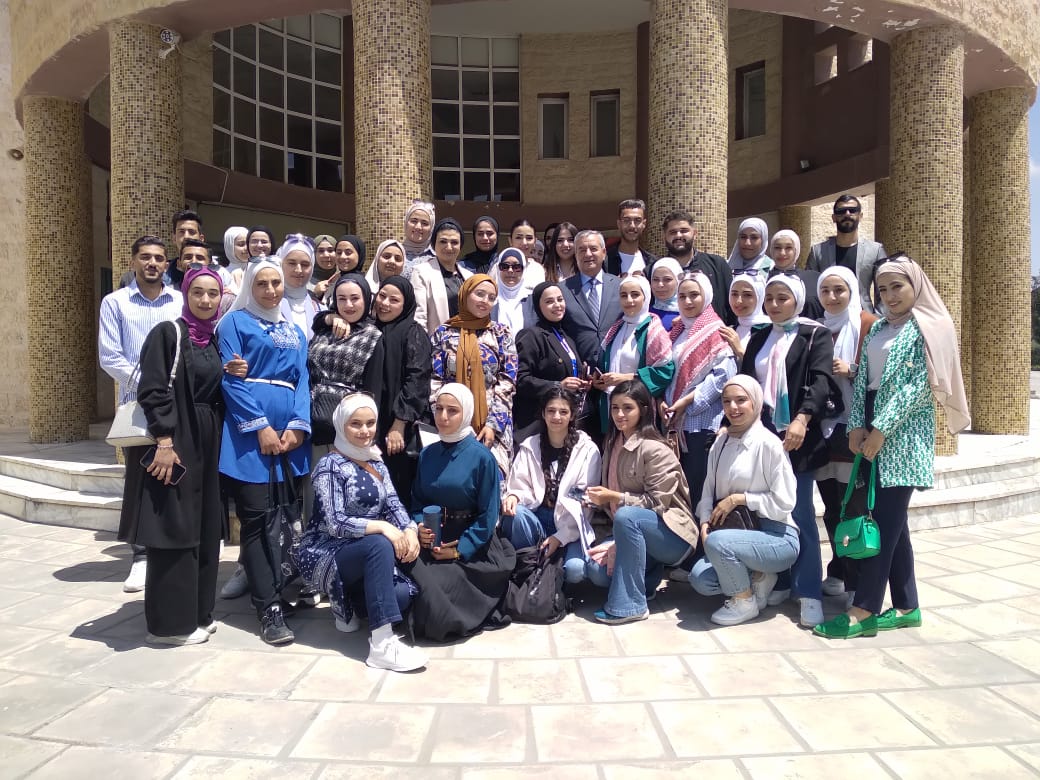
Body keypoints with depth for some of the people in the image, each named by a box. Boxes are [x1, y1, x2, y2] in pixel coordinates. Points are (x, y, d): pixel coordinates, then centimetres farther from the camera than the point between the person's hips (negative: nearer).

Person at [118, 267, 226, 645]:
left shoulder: (215, 339, 13)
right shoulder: (167, 333, -7)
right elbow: (151, 391, -14)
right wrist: (164, 441, -21)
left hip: (208, 442, 7)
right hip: (174, 441, -7)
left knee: (204, 530, 11)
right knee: (174, 529, -3)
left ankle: (197, 611, 23)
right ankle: (170, 621, 8)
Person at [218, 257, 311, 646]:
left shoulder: (294, 331, 20)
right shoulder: (235, 322, 5)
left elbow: (302, 380, 11)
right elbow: (231, 380, -5)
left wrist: (297, 426, -5)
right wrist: (260, 427, -13)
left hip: (290, 432, 5)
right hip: (250, 433, -5)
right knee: (257, 518, -5)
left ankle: (270, 584, 22)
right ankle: (269, 607, -2)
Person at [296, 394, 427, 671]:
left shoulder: (376, 462, 11)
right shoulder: (330, 465, -10)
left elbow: (394, 504, 1)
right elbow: (335, 523, -20)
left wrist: (410, 531, -19)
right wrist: (383, 527, -29)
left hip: (363, 553, 6)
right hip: (324, 554, -6)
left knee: (405, 593, -21)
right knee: (379, 544, -36)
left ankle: (348, 602, 10)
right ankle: (382, 645, -38)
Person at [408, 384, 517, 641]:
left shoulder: (481, 456, -9)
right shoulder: (427, 454, 6)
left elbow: (488, 514, -9)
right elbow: (417, 500, 12)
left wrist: (460, 550, -15)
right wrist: (419, 527, -10)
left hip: (471, 545, -4)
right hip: (432, 540, 4)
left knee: (438, 585, -26)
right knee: (414, 575, -24)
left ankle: (452, 620, 6)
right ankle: (427, 614, 7)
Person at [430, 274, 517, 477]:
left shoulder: (501, 334, 7)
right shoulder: (444, 333, 7)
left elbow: (507, 381, 0)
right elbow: (435, 380, 3)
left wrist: (493, 423, -10)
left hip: (494, 422, 0)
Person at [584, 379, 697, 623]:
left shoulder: (654, 449, -16)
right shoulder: (613, 445, 7)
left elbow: (658, 502, -19)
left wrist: (615, 497, -22)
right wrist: (599, 499, -5)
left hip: (673, 534, -7)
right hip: (636, 532, 7)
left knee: (626, 516, -37)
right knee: (596, 569, -20)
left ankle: (630, 605, -27)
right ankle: (647, 575, 9)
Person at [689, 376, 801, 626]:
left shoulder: (769, 444, -13)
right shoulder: (721, 443, 7)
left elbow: (784, 502, -14)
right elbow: (708, 490, 8)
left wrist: (738, 498, -16)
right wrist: (705, 521, -9)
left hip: (777, 537, -6)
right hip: (740, 533, 6)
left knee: (717, 541, -32)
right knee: (699, 579, -13)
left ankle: (745, 602, -6)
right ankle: (757, 579, 12)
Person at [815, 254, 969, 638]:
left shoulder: (928, 328, -4)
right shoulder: (877, 329, 16)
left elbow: (918, 385, -12)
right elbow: (862, 379, 10)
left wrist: (881, 429, -17)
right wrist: (857, 425, -3)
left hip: (903, 431, -7)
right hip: (874, 429, 7)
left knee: (885, 519, -8)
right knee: (891, 519, 8)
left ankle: (864, 611, -6)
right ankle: (907, 606, 17)